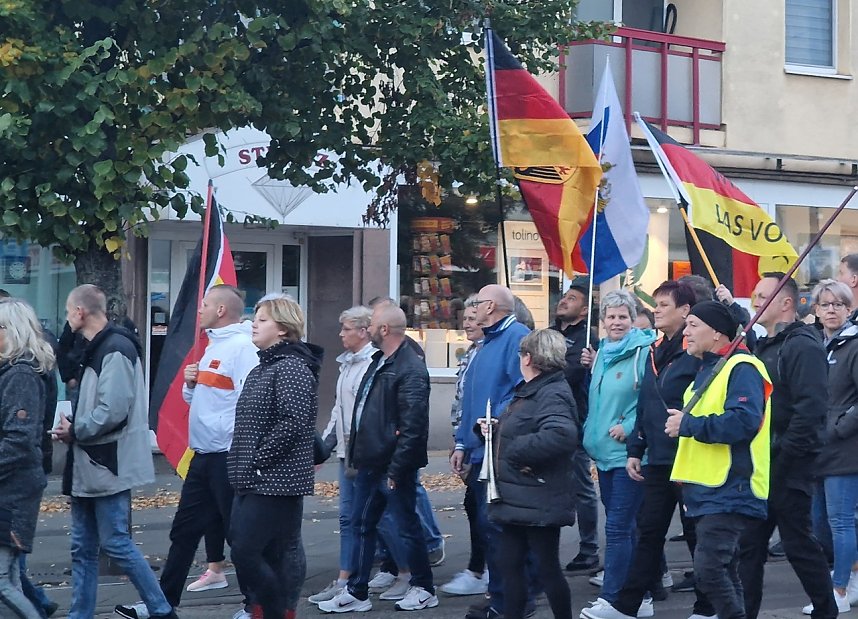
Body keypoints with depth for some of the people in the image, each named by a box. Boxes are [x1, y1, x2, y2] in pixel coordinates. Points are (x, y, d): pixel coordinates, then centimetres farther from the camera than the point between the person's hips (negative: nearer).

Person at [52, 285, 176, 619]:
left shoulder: (116, 349, -16)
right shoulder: (96, 349, 15)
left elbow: (113, 411, -24)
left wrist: (74, 431, -12)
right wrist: (72, 427, 4)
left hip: (107, 466, -10)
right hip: (87, 466, 10)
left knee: (116, 544, -5)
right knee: (83, 548, 11)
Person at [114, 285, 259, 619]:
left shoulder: (242, 347, -15)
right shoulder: (213, 347, 16)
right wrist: (191, 384, 4)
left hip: (227, 458, -10)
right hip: (202, 456, 10)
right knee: (184, 531, 13)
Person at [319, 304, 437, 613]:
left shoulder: (411, 370, -18)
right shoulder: (378, 361, 12)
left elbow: (412, 427, -22)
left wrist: (396, 469, -22)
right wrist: (356, 454, 15)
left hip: (393, 466, -9)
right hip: (370, 462, 9)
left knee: (408, 527, 4)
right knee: (363, 525, 13)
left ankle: (424, 590, 19)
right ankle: (356, 593, 21)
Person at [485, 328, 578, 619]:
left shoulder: (553, 394, -18)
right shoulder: (529, 391, 15)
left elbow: (562, 435, -37)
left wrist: (516, 453, -27)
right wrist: (495, 429, 9)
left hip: (538, 502, -10)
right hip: (515, 498, 10)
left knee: (547, 567, 1)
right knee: (511, 564, 13)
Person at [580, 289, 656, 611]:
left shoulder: (643, 352, -11)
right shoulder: (601, 352, 13)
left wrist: (629, 427, -20)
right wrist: (590, 367, 11)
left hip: (628, 452, -8)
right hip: (604, 451, 8)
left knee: (617, 527, -8)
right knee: (625, 526, 14)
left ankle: (611, 599, -4)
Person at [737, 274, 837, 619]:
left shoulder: (803, 347, -13)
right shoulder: (763, 346, 17)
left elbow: (810, 410, -22)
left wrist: (783, 459, -22)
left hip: (786, 470, -9)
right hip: (759, 467, 9)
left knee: (799, 545, -1)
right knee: (749, 545, 10)